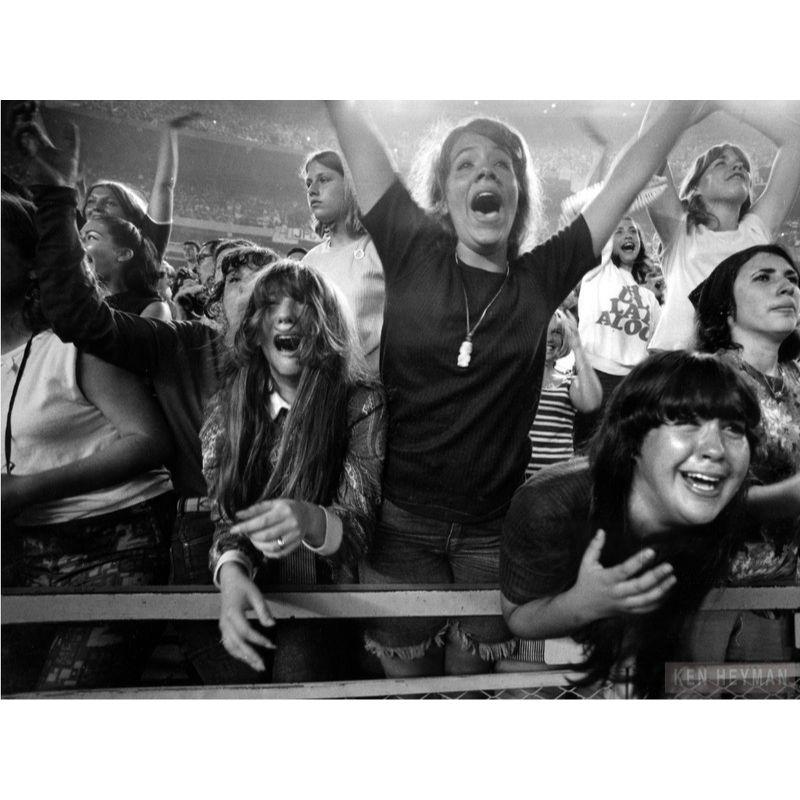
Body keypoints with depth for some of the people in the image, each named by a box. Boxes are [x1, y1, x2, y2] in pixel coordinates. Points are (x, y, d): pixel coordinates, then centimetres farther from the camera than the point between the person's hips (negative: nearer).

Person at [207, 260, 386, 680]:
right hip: (259, 588, 3)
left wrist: (311, 522, -36)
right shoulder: (230, 407, 2)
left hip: (330, 597, -3)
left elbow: (361, 523, -13)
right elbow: (229, 516, 0)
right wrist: (232, 570, -23)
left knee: (297, 670, -24)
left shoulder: (362, 404, -9)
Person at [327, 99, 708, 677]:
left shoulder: (542, 276, 0)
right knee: (407, 671, 13)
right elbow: (357, 140, -4)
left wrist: (691, 99, 7)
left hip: (495, 529, 1)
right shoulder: (413, 252, -3)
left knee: (471, 671, 16)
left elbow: (628, 178, 4)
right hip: (403, 520, -1)